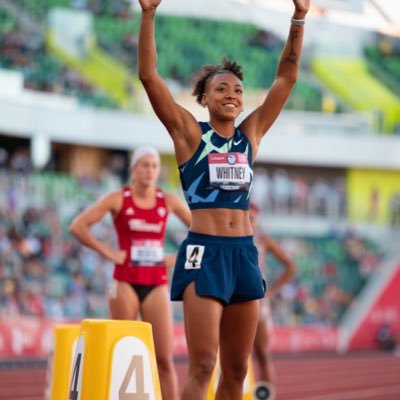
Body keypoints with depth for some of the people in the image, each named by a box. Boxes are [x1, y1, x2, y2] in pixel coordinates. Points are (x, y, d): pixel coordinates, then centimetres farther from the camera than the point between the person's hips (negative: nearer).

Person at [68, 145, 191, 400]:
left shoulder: (169, 202, 5)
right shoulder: (118, 200, -1)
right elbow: (78, 226, -7)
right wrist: (108, 252, -9)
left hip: (157, 285, 2)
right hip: (126, 283, -2)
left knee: (165, 357, -4)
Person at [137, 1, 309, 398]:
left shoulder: (250, 133, 13)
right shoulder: (190, 133, 2)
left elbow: (286, 77, 14)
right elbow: (148, 74, -6)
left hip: (244, 253, 5)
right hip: (204, 252, -5)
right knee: (203, 365, -13)